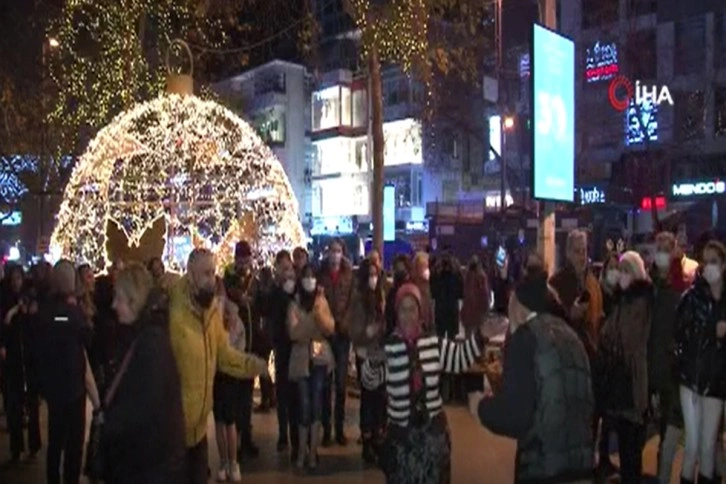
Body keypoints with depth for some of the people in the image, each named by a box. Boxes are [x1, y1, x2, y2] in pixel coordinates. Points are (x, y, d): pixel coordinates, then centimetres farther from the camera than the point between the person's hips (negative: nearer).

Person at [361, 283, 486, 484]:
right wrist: (373, 362, -41)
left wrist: (480, 336, -8)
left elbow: (460, 356, 7)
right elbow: (370, 381, -19)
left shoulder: (434, 343, -1)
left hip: (433, 428, 3)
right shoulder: (388, 347, -13)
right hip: (401, 431, -3)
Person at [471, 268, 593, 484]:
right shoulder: (569, 334, 10)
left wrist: (481, 406, 3)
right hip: (581, 460, 7)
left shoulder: (525, 337, -10)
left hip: (543, 466, -7)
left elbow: (513, 415, -18)